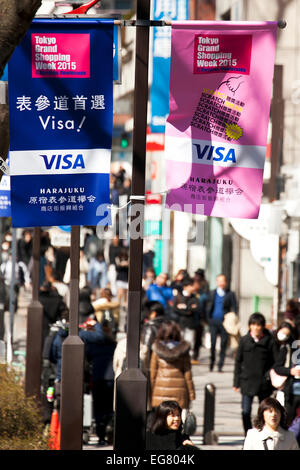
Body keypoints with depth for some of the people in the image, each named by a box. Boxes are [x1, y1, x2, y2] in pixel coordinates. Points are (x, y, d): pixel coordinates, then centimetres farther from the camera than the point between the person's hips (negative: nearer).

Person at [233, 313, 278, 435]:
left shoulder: (269, 341, -2)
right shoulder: (244, 340, 2)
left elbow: (275, 362, 0)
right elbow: (238, 362, 7)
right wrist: (236, 382, 5)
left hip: (264, 383, -1)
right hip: (247, 382, 1)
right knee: (246, 412, -5)